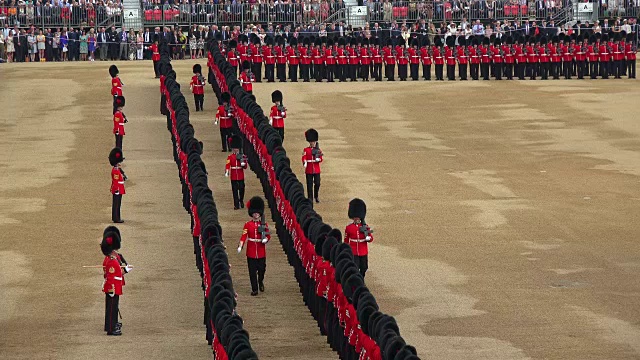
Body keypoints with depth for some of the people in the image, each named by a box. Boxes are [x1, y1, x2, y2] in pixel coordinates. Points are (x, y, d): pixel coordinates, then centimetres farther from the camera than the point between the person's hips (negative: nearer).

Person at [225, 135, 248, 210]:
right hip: (234, 177, -1)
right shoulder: (230, 157, 2)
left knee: (241, 188, -1)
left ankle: (241, 200, 25)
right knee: (235, 190, -1)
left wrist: (243, 162, -17)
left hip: (241, 176, 1)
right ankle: (236, 205, 2)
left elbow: (245, 167, 4)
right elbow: (228, 165, -11)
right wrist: (227, 171, -29)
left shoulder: (242, 156, 5)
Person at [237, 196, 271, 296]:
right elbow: (244, 236, -5)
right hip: (251, 251, -1)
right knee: (252, 271, -1)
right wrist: (240, 246, -19)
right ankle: (254, 289, 6)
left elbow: (268, 235, 6)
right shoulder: (248, 224, 1)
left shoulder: (264, 224, 3)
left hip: (261, 251, 1)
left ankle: (261, 282, 38)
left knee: (262, 269, 7)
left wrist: (265, 239, -18)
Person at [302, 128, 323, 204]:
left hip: (316, 170, 2)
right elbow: (304, 158, -9)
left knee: (317, 183, 0)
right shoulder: (306, 150, 2)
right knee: (309, 185, 0)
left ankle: (316, 196, 22)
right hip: (309, 170, -2)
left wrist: (318, 159, -19)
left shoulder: (318, 150, 8)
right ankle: (310, 198, 6)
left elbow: (321, 159, 4)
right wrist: (304, 162, -30)